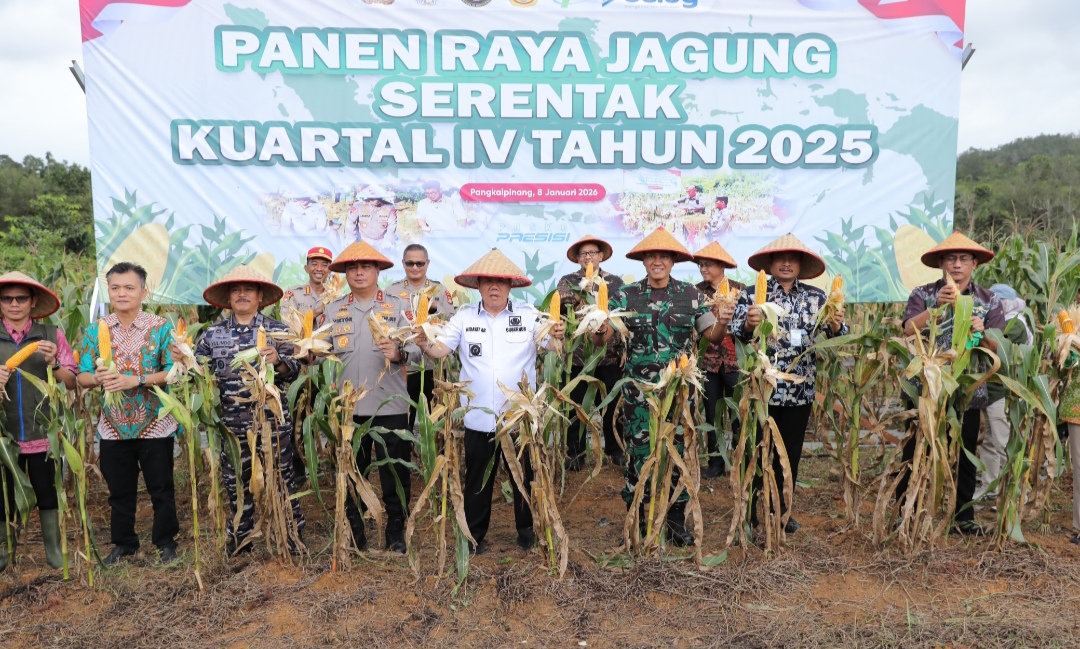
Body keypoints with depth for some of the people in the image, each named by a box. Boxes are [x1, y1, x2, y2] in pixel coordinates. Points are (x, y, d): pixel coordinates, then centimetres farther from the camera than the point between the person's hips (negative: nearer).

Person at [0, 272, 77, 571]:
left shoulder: (52, 335, 0)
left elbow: (72, 382, 0)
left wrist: (53, 363, -18)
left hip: (43, 432, -1)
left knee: (48, 492, 9)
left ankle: (54, 548, 23)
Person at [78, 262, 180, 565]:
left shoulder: (160, 327, -7)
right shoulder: (95, 330, 2)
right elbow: (82, 376, 2)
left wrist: (136, 379, -23)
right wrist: (98, 378, -20)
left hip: (154, 424, -3)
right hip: (113, 426, 3)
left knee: (161, 488, 8)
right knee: (119, 490, 16)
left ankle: (165, 541, 24)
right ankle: (124, 542, 33)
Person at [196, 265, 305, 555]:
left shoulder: (278, 330, 2)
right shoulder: (213, 334, 8)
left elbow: (294, 370, -4)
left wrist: (278, 360, -23)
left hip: (273, 421, -2)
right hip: (231, 424, 2)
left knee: (282, 480, 6)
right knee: (236, 484, 13)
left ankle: (292, 539, 21)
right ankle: (238, 545, 29)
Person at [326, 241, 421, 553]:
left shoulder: (398, 306, 3)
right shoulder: (334, 310, 11)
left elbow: (417, 349, -6)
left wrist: (399, 353, -26)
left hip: (390, 405, -2)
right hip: (348, 406, 2)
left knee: (395, 473, 5)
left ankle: (396, 532, 22)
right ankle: (354, 533, 27)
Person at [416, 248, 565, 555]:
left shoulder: (528, 315, -2)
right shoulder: (464, 317, 1)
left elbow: (551, 345, -10)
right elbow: (441, 350, -2)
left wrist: (558, 335, -31)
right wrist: (424, 342, -22)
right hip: (478, 417, 1)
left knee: (524, 476, 15)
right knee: (477, 480, 14)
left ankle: (527, 531, 35)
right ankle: (474, 535, 30)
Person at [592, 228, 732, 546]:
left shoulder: (691, 295, 3)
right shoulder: (626, 296, 0)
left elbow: (713, 338, 7)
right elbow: (600, 340, -3)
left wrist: (722, 323, -14)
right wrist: (598, 330, -26)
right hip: (639, 390, -1)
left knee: (680, 453, 7)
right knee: (639, 454, 6)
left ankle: (677, 520, 25)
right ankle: (636, 518, 23)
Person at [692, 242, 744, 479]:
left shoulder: (739, 290, 0)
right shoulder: (697, 291, 4)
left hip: (734, 359, -1)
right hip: (708, 359, 2)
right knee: (712, 412, 8)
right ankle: (715, 462, 20)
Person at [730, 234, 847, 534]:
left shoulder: (816, 297, 7)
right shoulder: (751, 294, -1)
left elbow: (832, 336, 3)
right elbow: (736, 332, -12)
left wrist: (836, 325, -19)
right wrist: (748, 324, -33)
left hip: (800, 390, 3)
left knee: (790, 452, 13)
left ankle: (781, 509, 28)